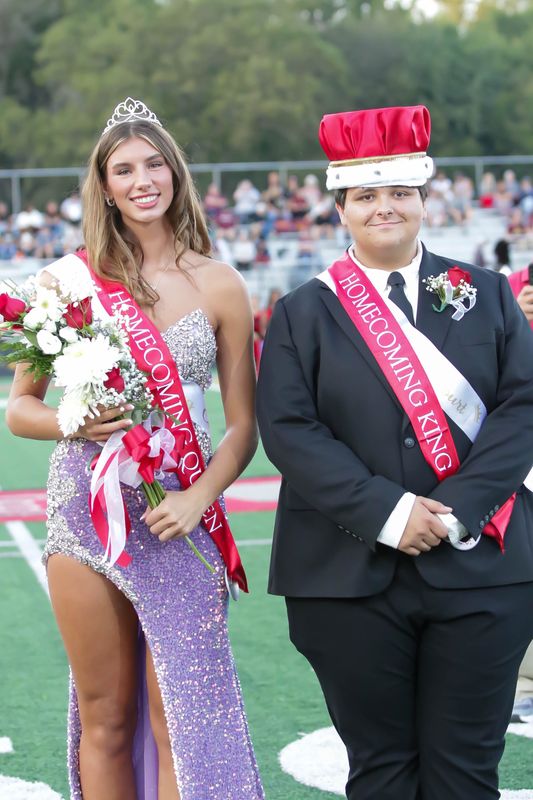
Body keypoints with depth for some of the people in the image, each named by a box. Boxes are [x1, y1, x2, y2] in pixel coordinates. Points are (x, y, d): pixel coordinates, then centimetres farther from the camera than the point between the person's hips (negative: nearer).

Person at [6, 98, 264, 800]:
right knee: (105, 717, 8)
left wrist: (199, 497, -13)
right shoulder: (66, 279, 4)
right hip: (86, 509, 1)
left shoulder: (218, 286, 3)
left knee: (180, 718, -3)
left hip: (179, 516, -1)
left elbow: (244, 426, 4)